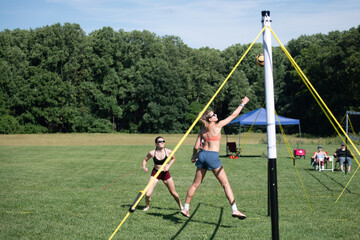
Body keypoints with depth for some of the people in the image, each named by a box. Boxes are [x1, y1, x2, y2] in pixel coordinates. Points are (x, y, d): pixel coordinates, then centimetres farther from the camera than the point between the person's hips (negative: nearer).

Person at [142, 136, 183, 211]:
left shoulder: (168, 152, -13)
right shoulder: (152, 153, -14)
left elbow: (173, 159, 8)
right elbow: (145, 160, 3)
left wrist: (168, 166, -8)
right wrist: (144, 167, -17)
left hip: (165, 173, 1)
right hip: (155, 173, -1)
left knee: (173, 193, 10)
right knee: (148, 194, -11)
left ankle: (181, 206, 35)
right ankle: (147, 206, 20)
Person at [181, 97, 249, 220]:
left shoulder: (202, 130, 10)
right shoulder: (218, 126, -3)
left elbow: (196, 147, 8)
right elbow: (233, 115, 4)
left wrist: (194, 156, 26)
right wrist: (242, 104, 16)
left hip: (202, 154, 6)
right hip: (212, 156, -6)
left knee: (195, 184, 15)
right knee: (225, 183, -3)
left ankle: (185, 208, 21)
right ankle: (234, 209, -10)